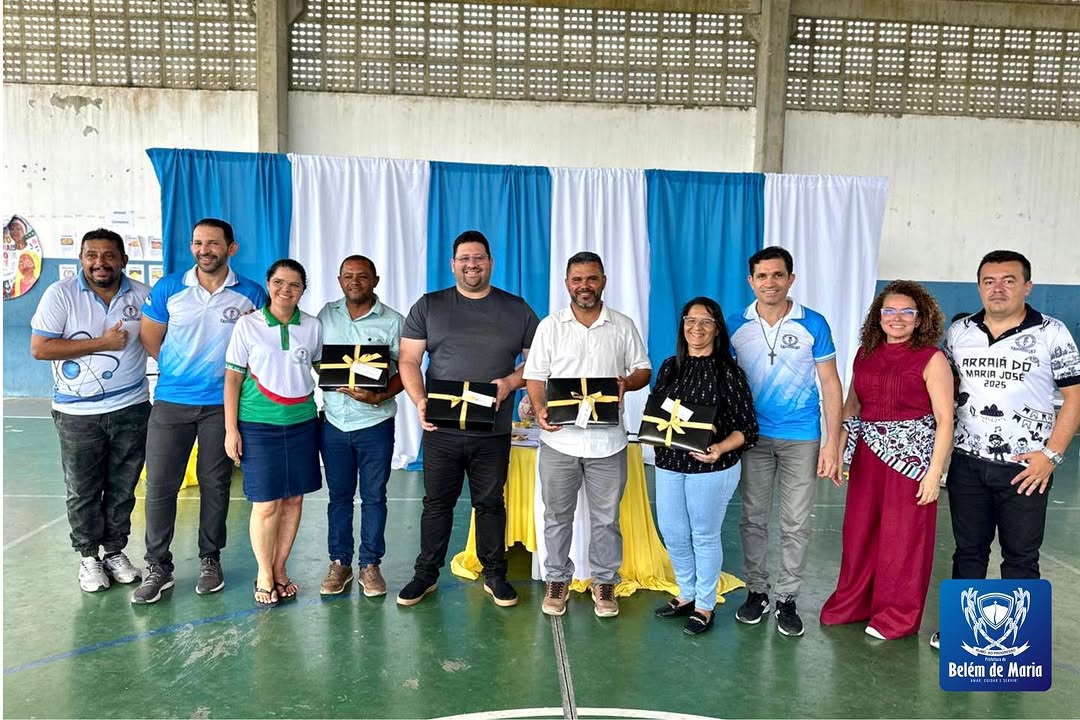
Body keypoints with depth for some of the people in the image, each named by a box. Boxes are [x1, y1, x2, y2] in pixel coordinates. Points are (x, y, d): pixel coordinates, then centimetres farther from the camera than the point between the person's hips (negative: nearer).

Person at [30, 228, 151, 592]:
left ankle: (115, 551, 28)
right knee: (83, 491, 10)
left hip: (131, 410, 2)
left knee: (122, 488, 12)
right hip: (78, 414, -2)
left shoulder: (142, 295, 1)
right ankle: (88, 557, 26)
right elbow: (38, 348, -12)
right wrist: (101, 343, -17)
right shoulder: (61, 294, -7)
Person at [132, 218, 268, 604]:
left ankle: (210, 559, 25)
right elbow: (149, 338, 9)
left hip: (222, 403, -1)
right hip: (171, 401, 1)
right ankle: (158, 567, 16)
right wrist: (176, 369, 7)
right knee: (159, 484, 2)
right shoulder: (168, 289, 0)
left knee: (215, 483, 9)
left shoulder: (251, 294, -2)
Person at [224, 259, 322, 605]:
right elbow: (232, 378, -1)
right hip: (258, 424, -3)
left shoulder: (313, 327, 4)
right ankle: (264, 576, 18)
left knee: (293, 499, 8)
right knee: (266, 504, -1)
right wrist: (231, 429, -4)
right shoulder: (248, 324, -2)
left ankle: (279, 571, 24)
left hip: (301, 423, 3)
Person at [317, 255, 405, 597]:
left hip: (375, 422, -2)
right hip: (334, 422, 3)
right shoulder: (326, 315, 6)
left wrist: (379, 397, -21)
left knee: (374, 497, 8)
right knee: (339, 496, 12)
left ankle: (370, 565, 20)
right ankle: (340, 563, 24)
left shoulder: (392, 321, -4)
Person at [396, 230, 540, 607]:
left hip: (493, 432, 0)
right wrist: (419, 401, -14)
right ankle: (426, 574, 27)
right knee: (437, 502, 11)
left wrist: (510, 382, -13)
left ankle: (494, 575, 27)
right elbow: (408, 360, 1)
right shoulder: (428, 306, 4)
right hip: (441, 429, 0)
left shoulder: (517, 310, 5)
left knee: (490, 504, 12)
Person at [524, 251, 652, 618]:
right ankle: (557, 579, 28)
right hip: (559, 439, 0)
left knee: (606, 517, 11)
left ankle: (604, 581, 28)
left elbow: (644, 370, 7)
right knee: (557, 515, 12)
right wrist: (540, 410, -17)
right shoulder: (550, 326, 2)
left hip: (607, 441, 0)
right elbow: (535, 375, 1)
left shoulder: (623, 326, 4)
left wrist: (627, 384, -16)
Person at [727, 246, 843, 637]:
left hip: (801, 439, -1)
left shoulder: (813, 325, -4)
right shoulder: (735, 326, 0)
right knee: (753, 519, 10)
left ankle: (787, 600, 21)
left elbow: (830, 385, -1)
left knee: (795, 524, 6)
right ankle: (756, 591, 26)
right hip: (752, 436, 1)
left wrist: (832, 443, -6)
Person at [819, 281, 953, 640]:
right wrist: (837, 452, 6)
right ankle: (853, 603, 31)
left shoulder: (931, 359, -7)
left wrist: (934, 472, -14)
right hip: (867, 455, 5)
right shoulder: (865, 353, 7)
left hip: (911, 457, -4)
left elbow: (945, 419, -10)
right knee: (859, 532, 12)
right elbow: (851, 407, 11)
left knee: (903, 537, 7)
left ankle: (898, 615, 25)